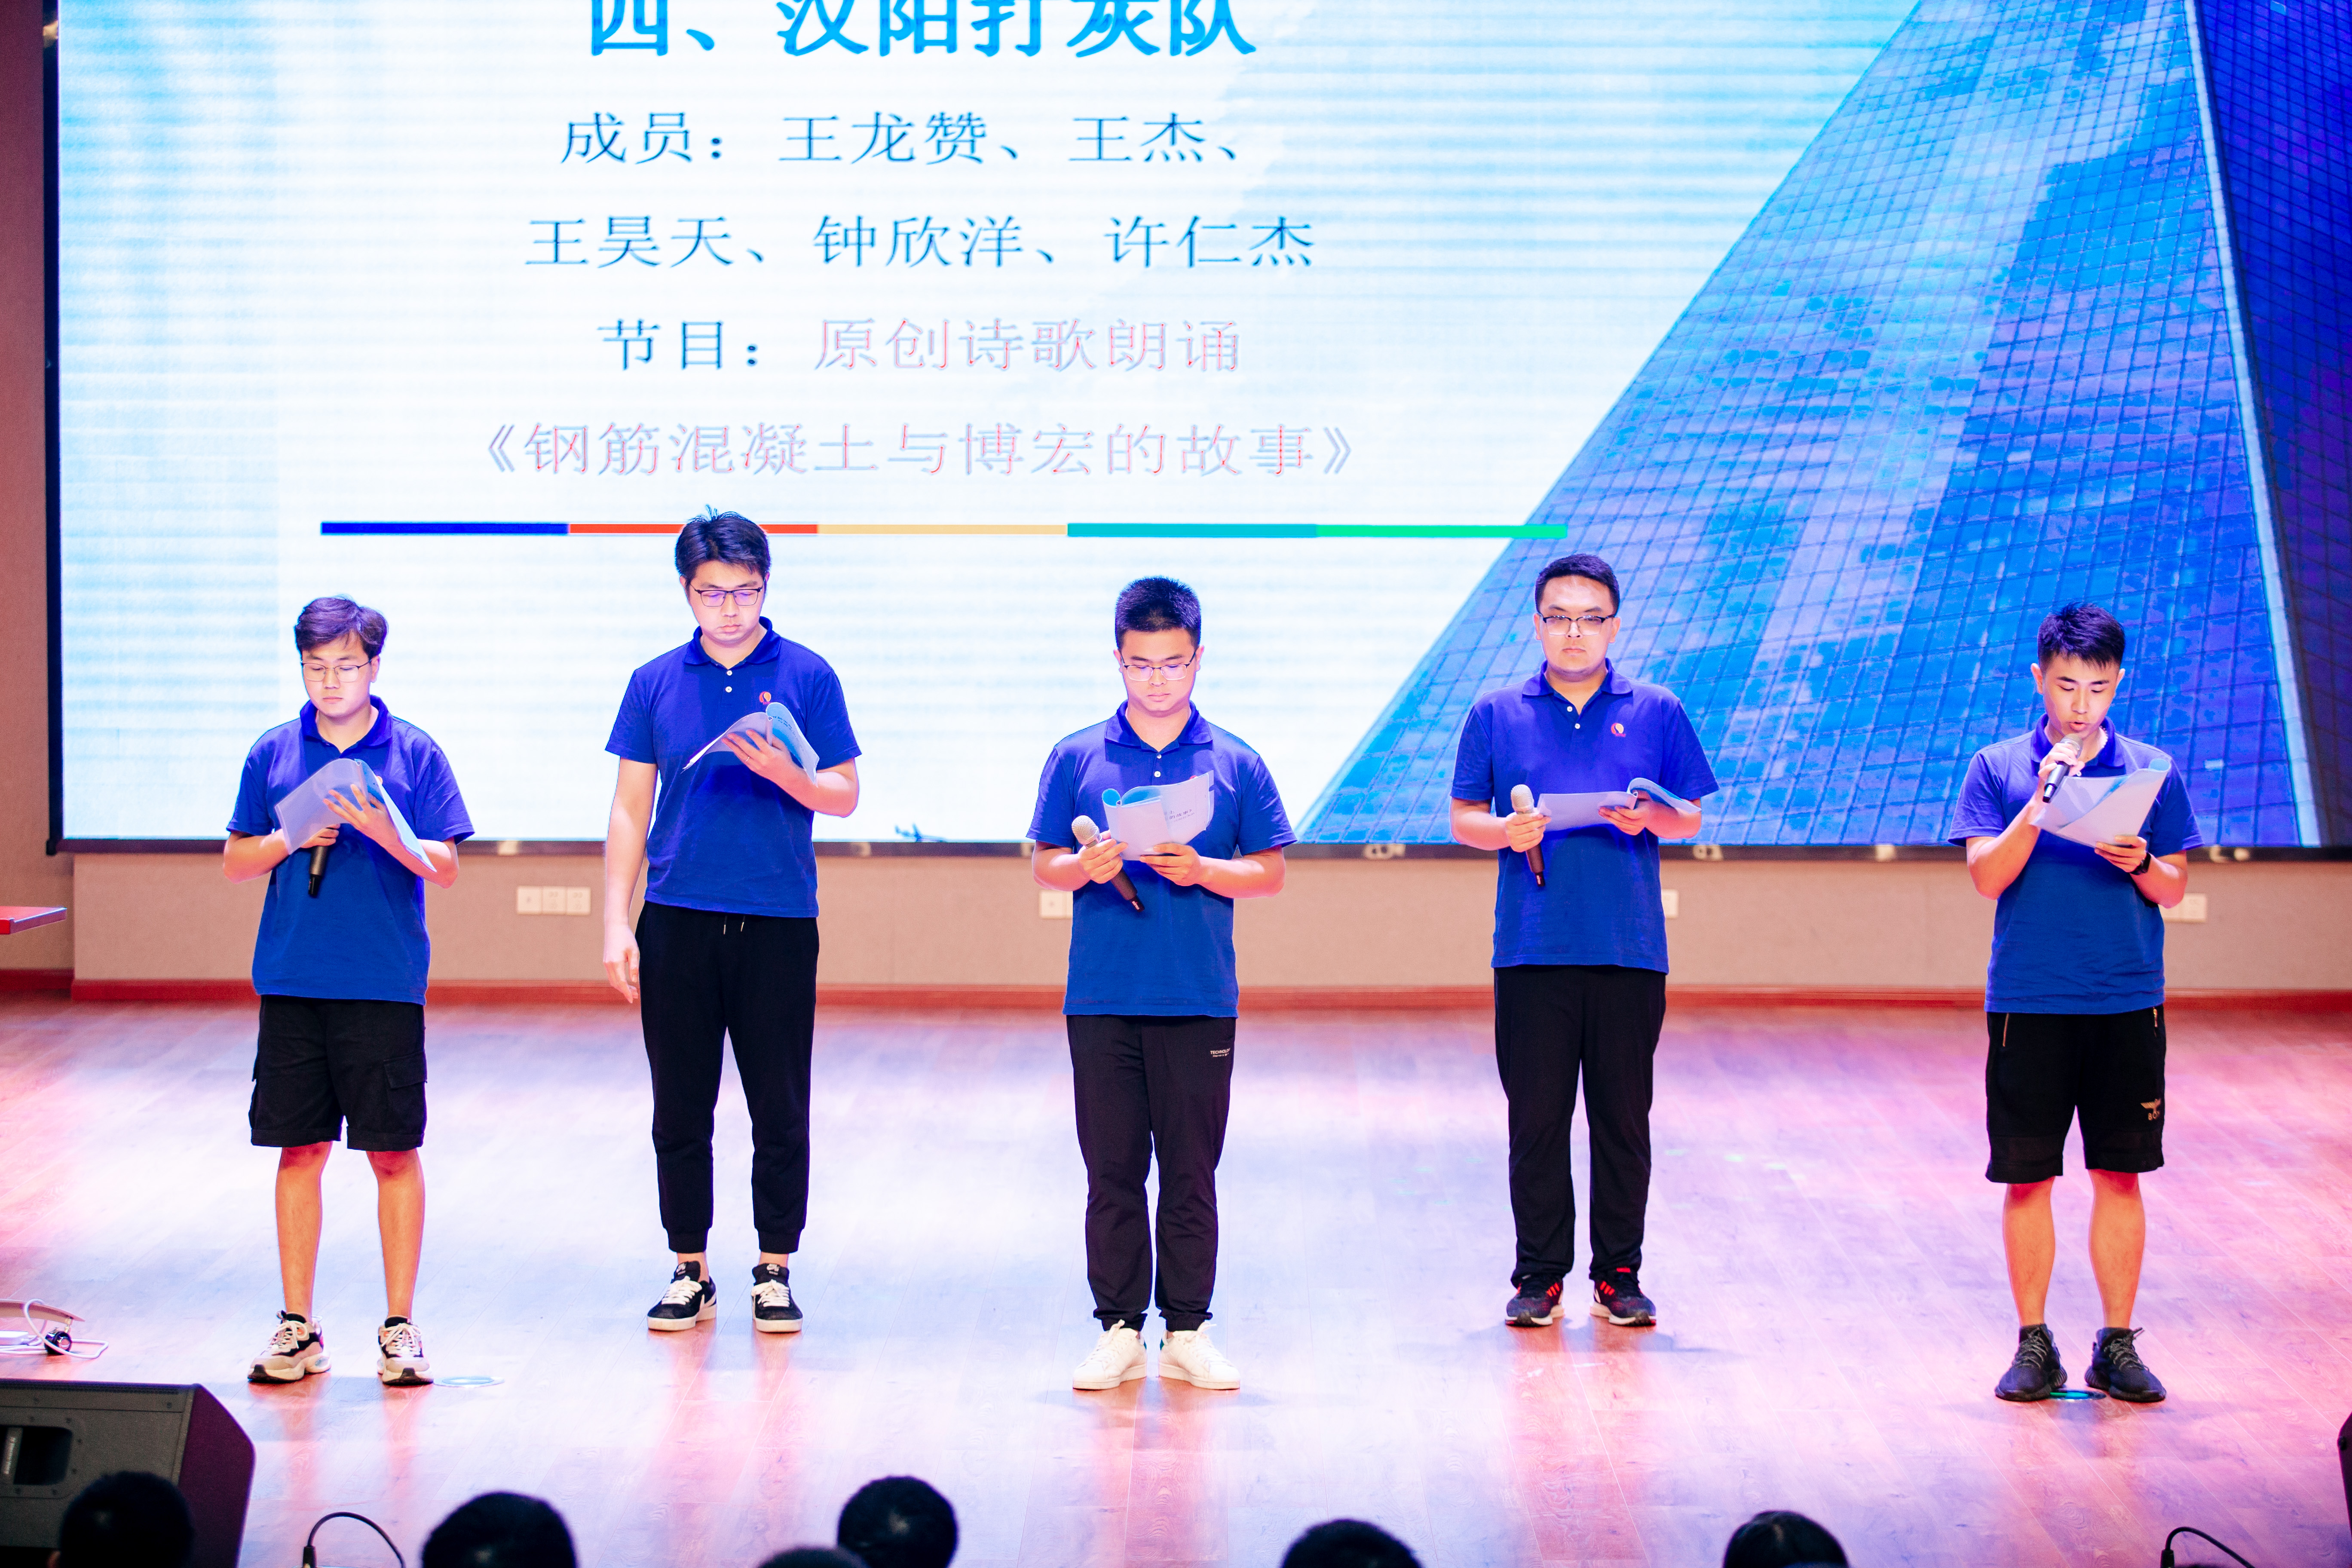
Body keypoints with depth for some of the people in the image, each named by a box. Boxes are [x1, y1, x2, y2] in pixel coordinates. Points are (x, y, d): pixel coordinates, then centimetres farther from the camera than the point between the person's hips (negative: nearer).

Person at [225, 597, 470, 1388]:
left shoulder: (414, 753, 1)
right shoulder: (274, 753, 7)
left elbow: (445, 867, -1)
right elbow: (236, 861, 10)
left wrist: (382, 831, -18)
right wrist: (291, 839, -9)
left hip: (385, 986, -2)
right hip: (292, 981, 2)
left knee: (394, 1151, 1)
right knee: (300, 1150, 6)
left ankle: (399, 1327, 10)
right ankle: (298, 1327, 13)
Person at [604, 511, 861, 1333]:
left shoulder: (807, 677, 2)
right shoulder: (656, 682, 7)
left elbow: (844, 795, 2)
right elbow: (631, 807, 7)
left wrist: (787, 775, -20)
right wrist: (616, 925, 1)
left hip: (777, 923, -1)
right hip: (677, 919, 1)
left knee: (779, 1111, 2)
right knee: (680, 1110, 6)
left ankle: (774, 1271, 13)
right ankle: (690, 1271, 15)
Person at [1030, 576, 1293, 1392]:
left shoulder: (1235, 763, 6)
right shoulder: (1077, 758, 6)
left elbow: (1269, 872, 6)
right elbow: (1043, 864, 8)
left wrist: (1201, 871, -12)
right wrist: (1087, 867, -13)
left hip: (1200, 1001, 0)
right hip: (1102, 998, 0)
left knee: (1191, 1172, 3)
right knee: (1112, 1170, 3)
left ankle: (1188, 1330, 10)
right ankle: (1119, 1327, 9)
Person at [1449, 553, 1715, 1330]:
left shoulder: (1657, 713, 10)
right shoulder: (1497, 714, 10)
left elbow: (1690, 816, 10)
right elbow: (1463, 818, 10)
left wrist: (1650, 818, -11)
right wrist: (1505, 832, -11)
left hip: (1630, 948, 0)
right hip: (1532, 947, 0)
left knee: (1623, 1116, 3)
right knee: (1536, 1116, 0)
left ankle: (1619, 1274, 10)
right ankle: (1539, 1274, 7)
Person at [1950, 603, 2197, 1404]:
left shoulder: (2153, 771, 7)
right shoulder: (1998, 768, 4)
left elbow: (2174, 890, 7)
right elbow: (1987, 876, -6)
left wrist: (2139, 863, -14)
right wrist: (2041, 804, -17)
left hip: (2127, 1005, 1)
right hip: (2027, 1002, -1)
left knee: (2120, 1175, 3)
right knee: (2026, 1179, 1)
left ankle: (2117, 1346, 10)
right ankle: (2033, 1345, 10)